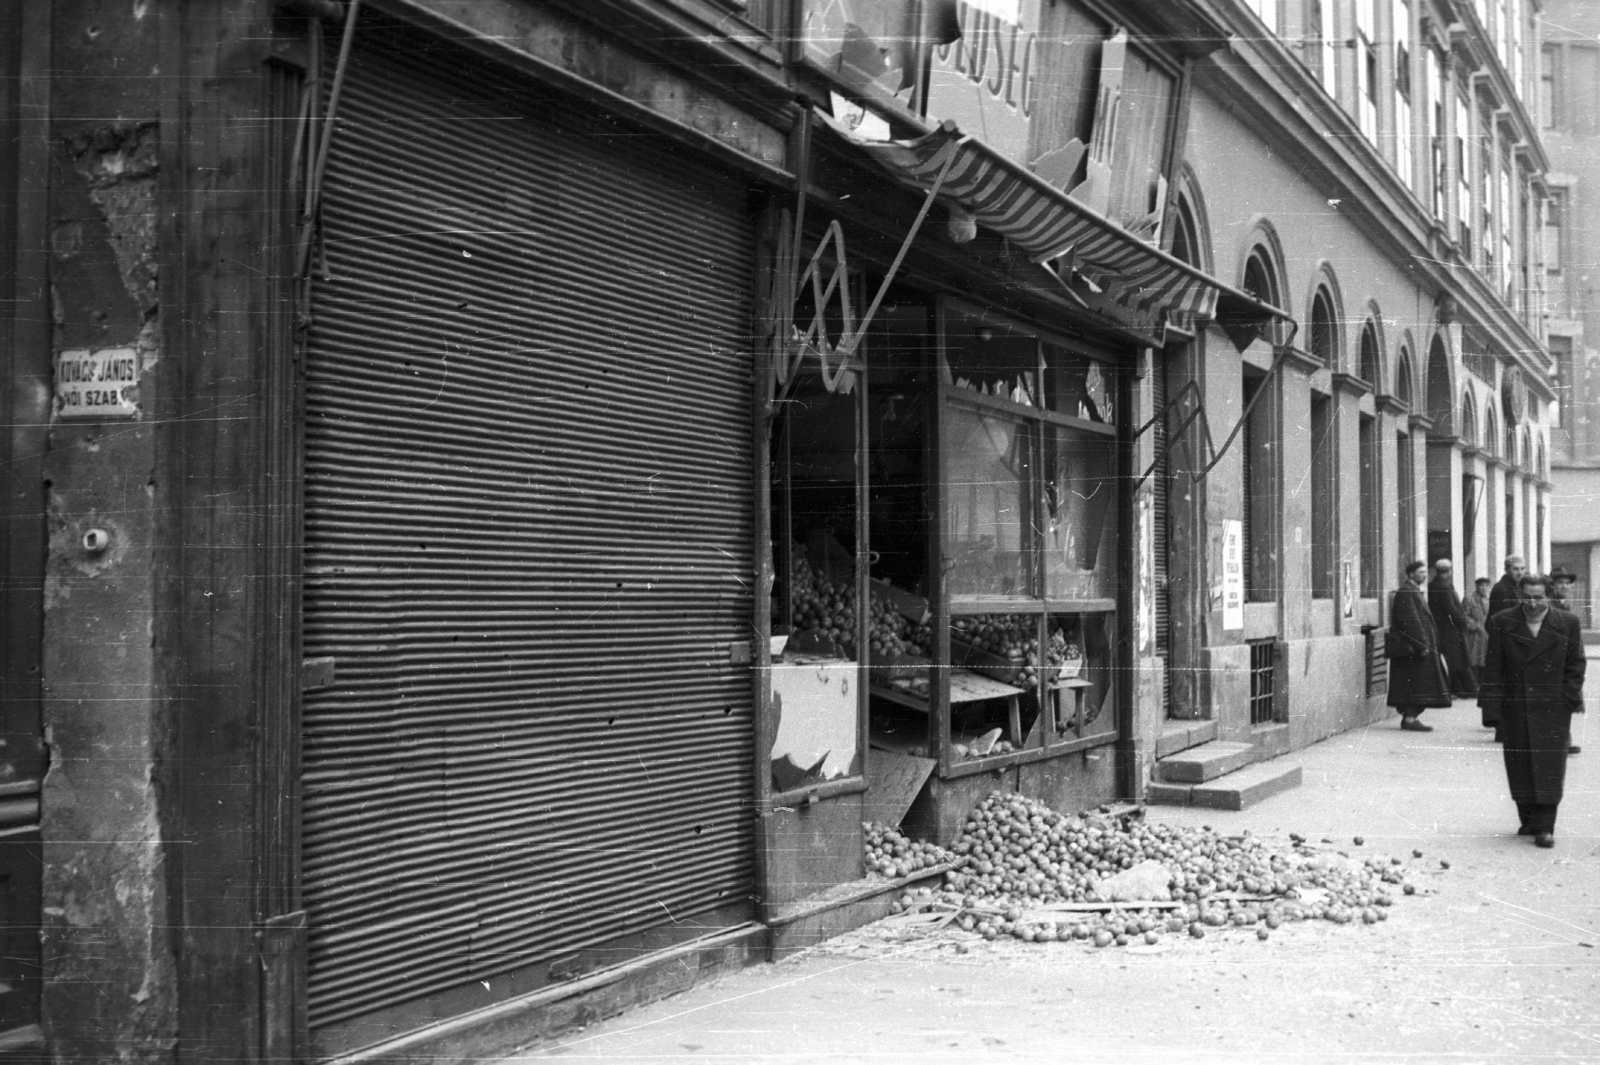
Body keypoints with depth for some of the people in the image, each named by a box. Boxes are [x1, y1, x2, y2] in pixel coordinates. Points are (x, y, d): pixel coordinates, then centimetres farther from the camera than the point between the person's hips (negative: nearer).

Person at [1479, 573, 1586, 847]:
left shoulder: (1567, 624, 0)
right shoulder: (1502, 623, 2)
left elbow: (1575, 666, 3)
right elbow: (1493, 667, 2)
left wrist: (1569, 701, -6)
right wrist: (1493, 702, -5)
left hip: (1553, 710, -1)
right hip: (1515, 709, 2)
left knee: (1549, 766, -5)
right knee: (1520, 767, 7)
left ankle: (1545, 826, -2)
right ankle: (1528, 819, 21)